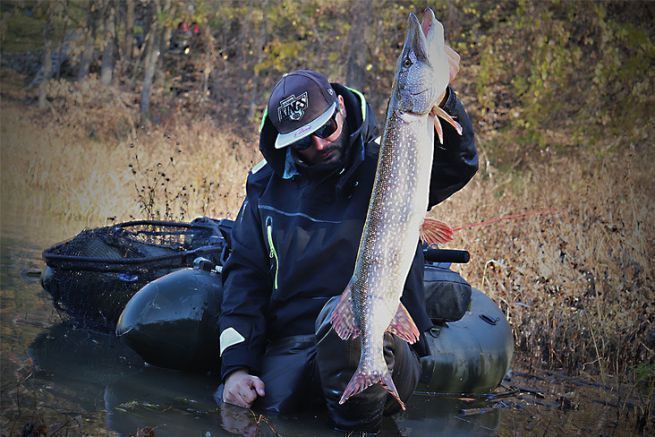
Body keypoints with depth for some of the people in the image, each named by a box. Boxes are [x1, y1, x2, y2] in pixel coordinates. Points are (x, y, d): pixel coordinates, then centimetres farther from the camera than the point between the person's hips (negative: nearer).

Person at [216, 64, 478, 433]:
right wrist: (237, 367, -1)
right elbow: (245, 277, 12)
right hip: (290, 351, 3)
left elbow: (457, 163, -18)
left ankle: (358, 424, -14)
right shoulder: (269, 186, 14)